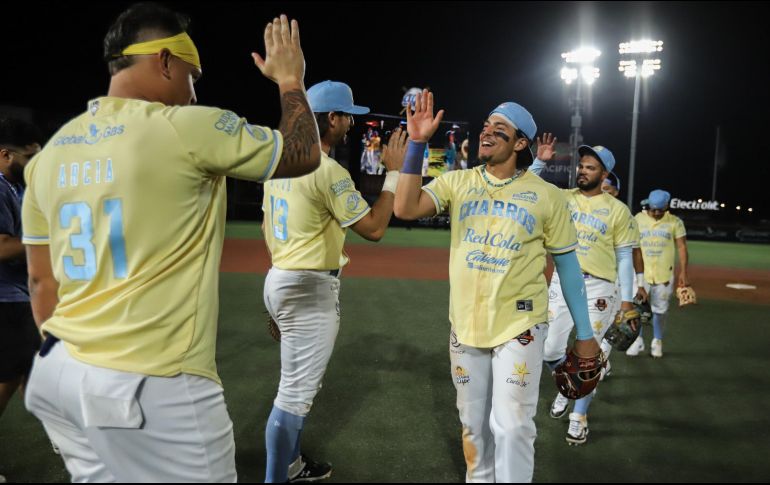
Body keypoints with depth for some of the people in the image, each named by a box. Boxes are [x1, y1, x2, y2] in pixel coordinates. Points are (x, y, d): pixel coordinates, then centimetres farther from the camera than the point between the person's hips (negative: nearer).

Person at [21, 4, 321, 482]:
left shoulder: (50, 153, 7)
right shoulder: (190, 127, -13)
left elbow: (40, 280, 12)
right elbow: (304, 155, -2)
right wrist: (291, 80, 14)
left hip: (59, 373, 7)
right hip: (155, 386, -7)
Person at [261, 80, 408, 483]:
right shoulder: (329, 171, -18)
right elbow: (374, 228, -15)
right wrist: (394, 171, -8)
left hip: (281, 279, 10)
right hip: (311, 289, -10)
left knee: (297, 385, 22)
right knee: (296, 392, 0)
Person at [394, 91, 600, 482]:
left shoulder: (546, 196, -4)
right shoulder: (457, 182, 1)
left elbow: (567, 263, 1)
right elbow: (405, 209, -14)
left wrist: (584, 333, 2)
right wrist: (417, 143, -19)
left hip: (520, 326, -3)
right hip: (465, 325, 3)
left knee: (512, 427, -3)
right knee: (473, 426, 17)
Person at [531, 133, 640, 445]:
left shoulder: (618, 210, -1)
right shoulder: (562, 198, 6)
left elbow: (625, 258, 0)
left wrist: (626, 301, -3)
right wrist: (540, 162, -12)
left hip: (597, 288, -3)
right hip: (562, 282, 3)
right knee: (551, 351, 7)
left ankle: (579, 417, 19)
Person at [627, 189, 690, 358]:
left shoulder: (675, 222, -1)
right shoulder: (638, 219, 1)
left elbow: (682, 247, -1)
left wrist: (683, 272, -8)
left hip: (664, 274, 0)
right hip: (640, 272, 0)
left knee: (660, 309, 6)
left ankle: (657, 341, 23)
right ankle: (638, 340, 15)